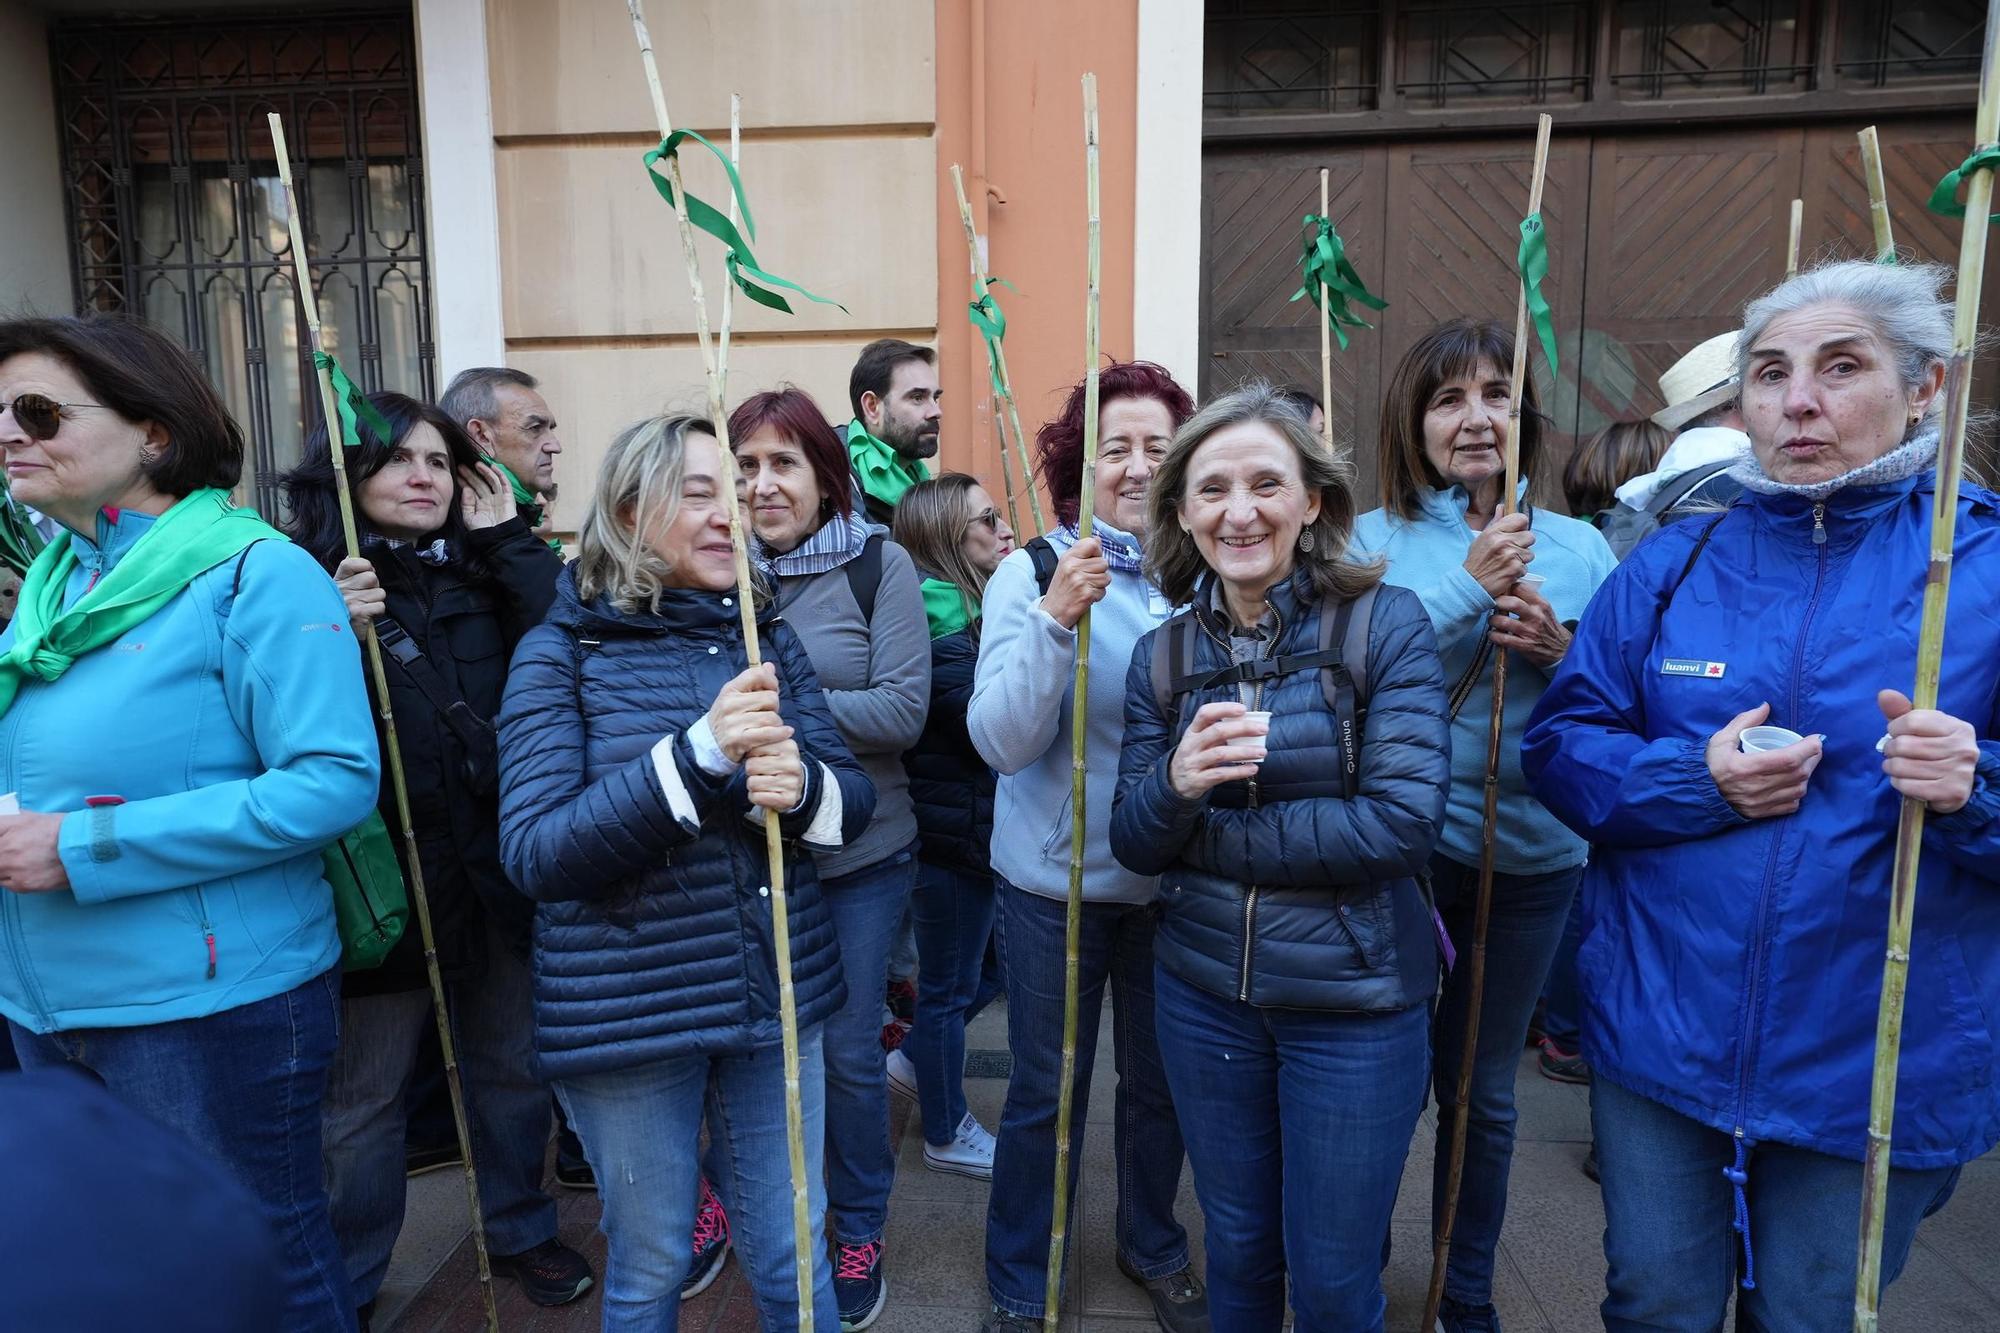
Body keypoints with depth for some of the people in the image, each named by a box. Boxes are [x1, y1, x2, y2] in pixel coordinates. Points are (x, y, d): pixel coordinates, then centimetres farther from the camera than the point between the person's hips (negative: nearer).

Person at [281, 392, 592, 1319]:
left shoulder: (485, 571, 5)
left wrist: (508, 540, -10)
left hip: (498, 870, 4)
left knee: (511, 1068, 20)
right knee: (363, 1102, 13)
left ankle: (520, 1228, 42)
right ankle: (348, 1285, 35)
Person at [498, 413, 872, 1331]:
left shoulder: (766, 639, 3)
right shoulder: (560, 653, -8)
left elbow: (855, 798, 2)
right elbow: (534, 853, -18)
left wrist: (801, 787, -22)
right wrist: (701, 750, -30)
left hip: (779, 990, 3)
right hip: (627, 1009, -3)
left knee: (792, 1255, 16)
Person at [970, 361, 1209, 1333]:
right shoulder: (1034, 571, -11)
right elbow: (1000, 739, -20)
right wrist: (1056, 618, -32)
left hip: (1173, 879, 3)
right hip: (1056, 881, -2)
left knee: (1161, 1082, 20)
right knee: (1046, 1093, 12)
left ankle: (1154, 1248, 46)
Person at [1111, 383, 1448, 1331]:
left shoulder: (1385, 623, -12)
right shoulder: (1164, 654, 0)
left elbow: (1401, 825, -20)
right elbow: (1133, 845, 0)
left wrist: (1202, 832, -14)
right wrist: (1175, 784, -24)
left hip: (1355, 1003, -3)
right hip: (1204, 994, 3)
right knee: (1238, 1250, 21)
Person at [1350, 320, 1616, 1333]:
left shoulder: (1579, 547, 2)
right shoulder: (1372, 539, -5)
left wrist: (1561, 656, -15)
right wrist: (1467, 588, -23)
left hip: (1533, 857, 3)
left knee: (1482, 1092, 19)